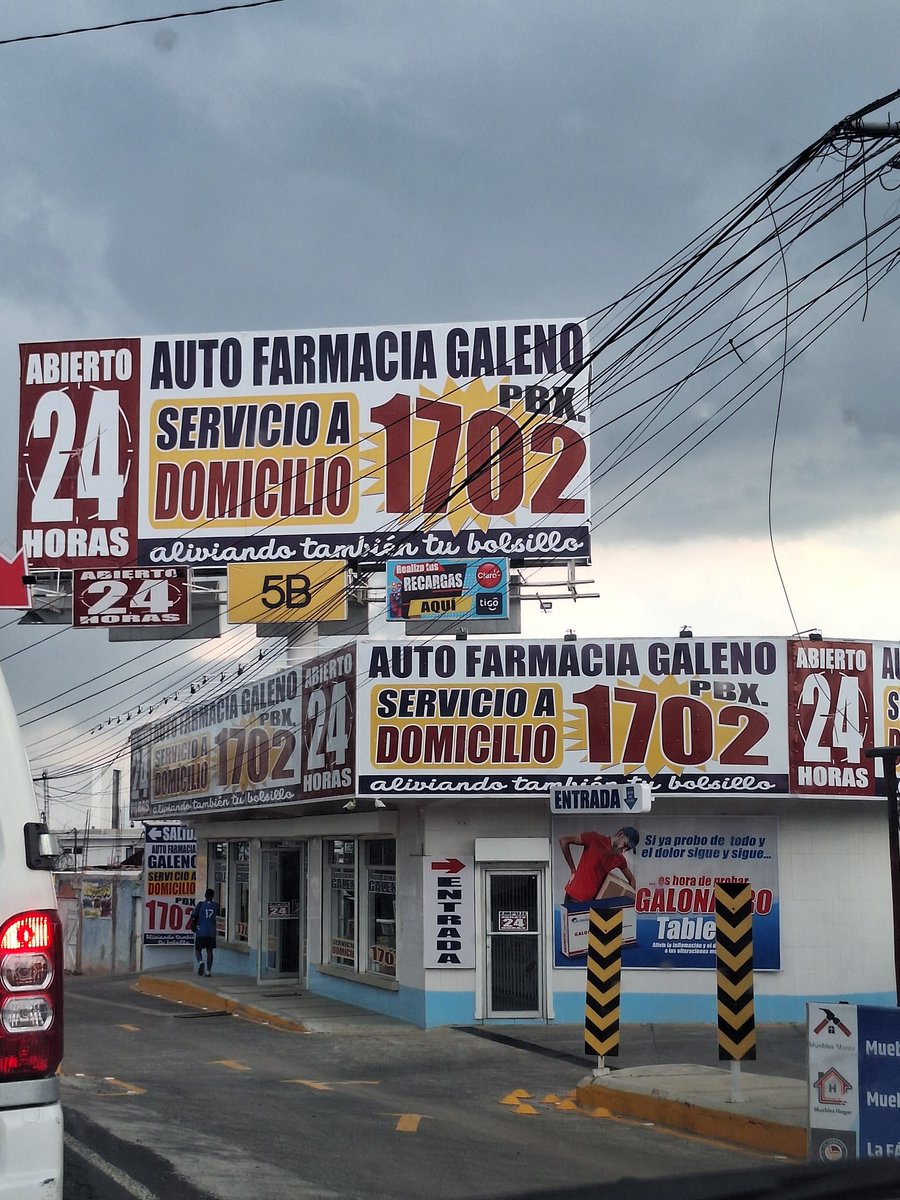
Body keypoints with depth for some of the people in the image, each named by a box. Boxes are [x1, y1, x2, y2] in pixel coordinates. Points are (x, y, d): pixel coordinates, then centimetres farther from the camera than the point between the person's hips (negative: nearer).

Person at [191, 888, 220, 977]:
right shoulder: (216, 906, 3)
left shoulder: (200, 904, -5)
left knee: (198, 950, 8)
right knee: (209, 951, 11)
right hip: (211, 932, 2)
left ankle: (200, 961, -20)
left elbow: (193, 917, -6)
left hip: (200, 932, -2)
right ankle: (209, 970, 6)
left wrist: (193, 926, 10)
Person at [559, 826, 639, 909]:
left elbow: (631, 879, 21)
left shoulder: (620, 859, 5)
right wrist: (573, 870, -5)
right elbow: (563, 840, -8)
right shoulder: (595, 839, -11)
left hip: (592, 901, 5)